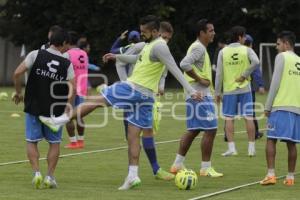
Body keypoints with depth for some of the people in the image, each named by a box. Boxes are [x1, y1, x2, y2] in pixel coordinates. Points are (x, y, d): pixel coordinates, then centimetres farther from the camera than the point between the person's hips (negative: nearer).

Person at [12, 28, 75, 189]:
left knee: (31, 141, 12)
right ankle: (50, 176, 9)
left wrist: (18, 92, 2)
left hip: (33, 107, 0)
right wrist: (67, 108, -2)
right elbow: (73, 89, -12)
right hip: (55, 110, 0)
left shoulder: (36, 55, -5)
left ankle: (36, 172, -4)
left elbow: (17, 73, -12)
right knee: (54, 143, 15)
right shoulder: (67, 64, -3)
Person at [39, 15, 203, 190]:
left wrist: (191, 90, -26)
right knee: (133, 135, 7)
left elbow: (175, 69, -21)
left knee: (95, 101, -1)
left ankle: (60, 120, 1)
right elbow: (137, 59, 37)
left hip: (133, 89, -10)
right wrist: (117, 56, 38)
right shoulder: (151, 44, 17)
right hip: (146, 96, 10)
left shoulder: (159, 47, -13)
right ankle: (133, 176, 2)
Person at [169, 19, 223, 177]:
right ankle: (206, 168, -3)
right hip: (201, 95, -10)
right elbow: (185, 64, -29)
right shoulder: (199, 48, -14)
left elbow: (187, 64, 26)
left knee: (193, 130, 14)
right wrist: (200, 80, -21)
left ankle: (178, 164, 16)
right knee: (210, 130, -7)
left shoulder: (198, 47, 17)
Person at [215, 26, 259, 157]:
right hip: (245, 89, 0)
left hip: (229, 90, 0)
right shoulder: (246, 50, -3)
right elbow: (255, 62, -22)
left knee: (229, 118, 6)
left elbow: (219, 73, -2)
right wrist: (245, 75, -10)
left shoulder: (223, 52, 0)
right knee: (248, 118, 4)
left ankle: (231, 148, -1)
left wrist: (217, 92, 3)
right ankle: (251, 148, 5)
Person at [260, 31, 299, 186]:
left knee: (271, 140, -4)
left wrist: (268, 106, -5)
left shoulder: (282, 57, -3)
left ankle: (271, 175, -13)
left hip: (280, 106, -6)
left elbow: (275, 83, -8)